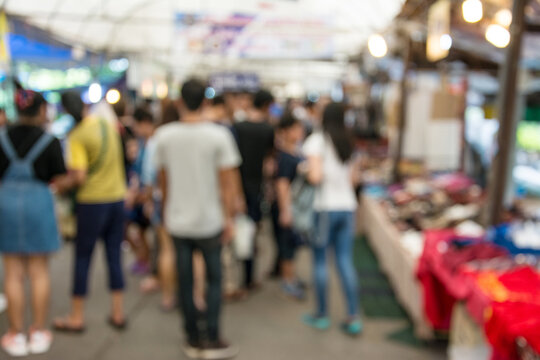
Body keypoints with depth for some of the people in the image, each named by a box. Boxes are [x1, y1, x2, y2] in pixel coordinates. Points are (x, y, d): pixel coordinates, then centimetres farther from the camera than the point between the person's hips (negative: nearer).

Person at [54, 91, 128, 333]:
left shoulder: (77, 136, -15)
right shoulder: (108, 125, 3)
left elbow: (79, 177, -20)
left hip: (92, 201, -5)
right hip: (117, 196, 6)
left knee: (82, 257, 7)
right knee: (114, 255, 12)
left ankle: (76, 317, 17)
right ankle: (118, 313, 18)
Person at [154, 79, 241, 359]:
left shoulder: (164, 135, -3)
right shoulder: (218, 135, -11)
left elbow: (163, 180, 6)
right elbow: (226, 182, -9)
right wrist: (228, 218, 0)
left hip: (178, 220, 3)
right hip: (209, 220, -2)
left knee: (185, 280, 11)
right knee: (214, 279, 11)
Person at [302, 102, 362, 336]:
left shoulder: (316, 141, -6)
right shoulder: (346, 143, 13)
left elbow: (315, 176, -15)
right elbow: (350, 179, 15)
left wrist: (306, 172, 3)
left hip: (326, 207, -5)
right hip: (348, 205, 5)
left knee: (320, 260, 6)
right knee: (345, 261, 7)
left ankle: (322, 315, 15)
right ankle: (353, 317, 7)